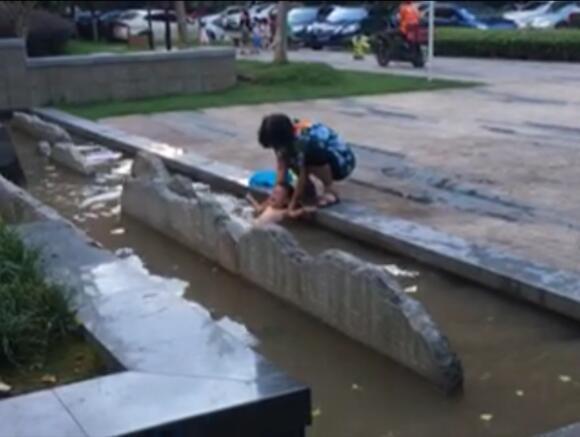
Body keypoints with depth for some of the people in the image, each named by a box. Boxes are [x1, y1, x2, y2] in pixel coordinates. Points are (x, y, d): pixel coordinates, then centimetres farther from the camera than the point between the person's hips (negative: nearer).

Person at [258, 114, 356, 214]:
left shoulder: (304, 139, -33)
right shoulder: (288, 134, -11)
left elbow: (303, 175, -29)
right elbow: (282, 166, -10)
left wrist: (292, 204, -24)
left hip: (343, 162, -8)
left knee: (312, 158, -37)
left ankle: (330, 191, -15)